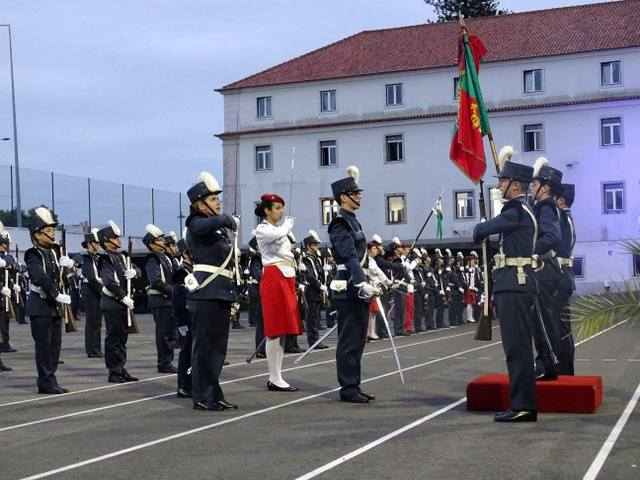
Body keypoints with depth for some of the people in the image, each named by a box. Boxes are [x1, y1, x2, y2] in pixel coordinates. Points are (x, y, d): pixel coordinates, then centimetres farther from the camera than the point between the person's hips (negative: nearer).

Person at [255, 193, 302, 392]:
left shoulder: (280, 230, 21)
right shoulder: (262, 230, -4)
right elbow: (279, 234, -26)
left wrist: (294, 284, 15)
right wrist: (289, 223, -5)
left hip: (287, 279, 9)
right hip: (273, 278, -9)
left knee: (283, 330, 7)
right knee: (275, 331, -8)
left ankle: (276, 377, 10)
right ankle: (274, 379, -5)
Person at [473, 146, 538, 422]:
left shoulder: (516, 211, -12)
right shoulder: (520, 210, 19)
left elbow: (482, 229, -6)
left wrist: (479, 231, 13)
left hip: (514, 284, -10)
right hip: (514, 283, 10)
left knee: (517, 345, -9)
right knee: (518, 345, 12)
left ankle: (522, 406, -7)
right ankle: (523, 404, 17)